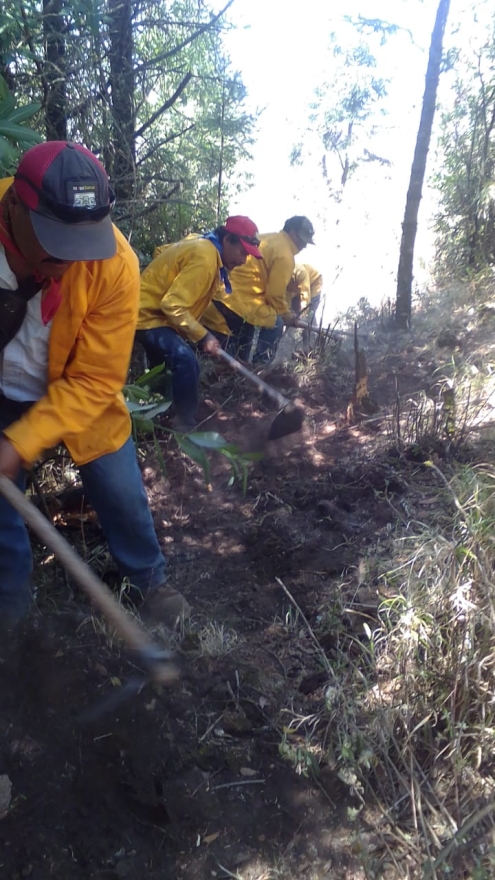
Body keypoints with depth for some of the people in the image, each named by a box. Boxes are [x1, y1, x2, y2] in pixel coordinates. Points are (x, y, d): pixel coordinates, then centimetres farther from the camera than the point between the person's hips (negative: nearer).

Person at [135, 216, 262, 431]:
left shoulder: (201, 244, 4)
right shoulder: (204, 258, -26)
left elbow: (161, 251, 20)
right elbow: (173, 305, -29)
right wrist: (203, 336, -24)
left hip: (155, 310, 11)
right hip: (147, 315, -11)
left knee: (166, 368, 24)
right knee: (186, 362, -25)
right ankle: (185, 422, -12)